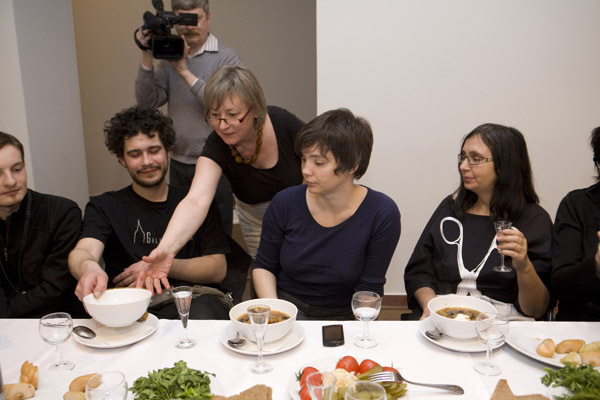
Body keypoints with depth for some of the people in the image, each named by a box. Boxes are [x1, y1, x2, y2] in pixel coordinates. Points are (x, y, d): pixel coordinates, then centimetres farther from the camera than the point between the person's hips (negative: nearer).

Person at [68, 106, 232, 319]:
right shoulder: (105, 206, 14)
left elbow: (218, 269, 9)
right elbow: (84, 250, -8)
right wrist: (89, 268, -34)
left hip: (195, 299, -1)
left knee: (203, 317, -37)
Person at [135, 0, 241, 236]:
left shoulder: (226, 57, -6)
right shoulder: (169, 58, 8)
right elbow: (147, 102, 0)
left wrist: (184, 70, -18)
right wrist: (147, 57, -9)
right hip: (179, 164, 5)